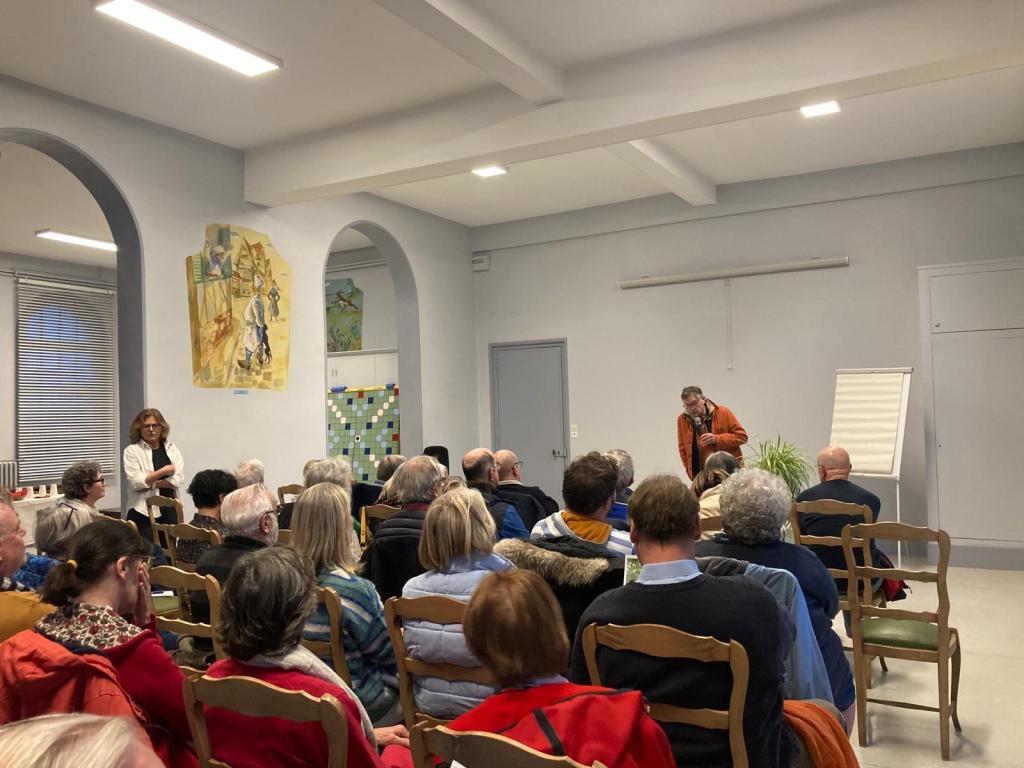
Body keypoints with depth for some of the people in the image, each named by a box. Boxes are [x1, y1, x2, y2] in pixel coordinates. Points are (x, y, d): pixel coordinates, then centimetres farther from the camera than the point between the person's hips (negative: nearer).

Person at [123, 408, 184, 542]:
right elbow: (136, 482, -11)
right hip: (143, 511, -3)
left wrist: (152, 483, -11)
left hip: (169, 510, 3)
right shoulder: (132, 451, 1)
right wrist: (163, 472, -12)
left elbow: (179, 479, -1)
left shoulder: (171, 448, 10)